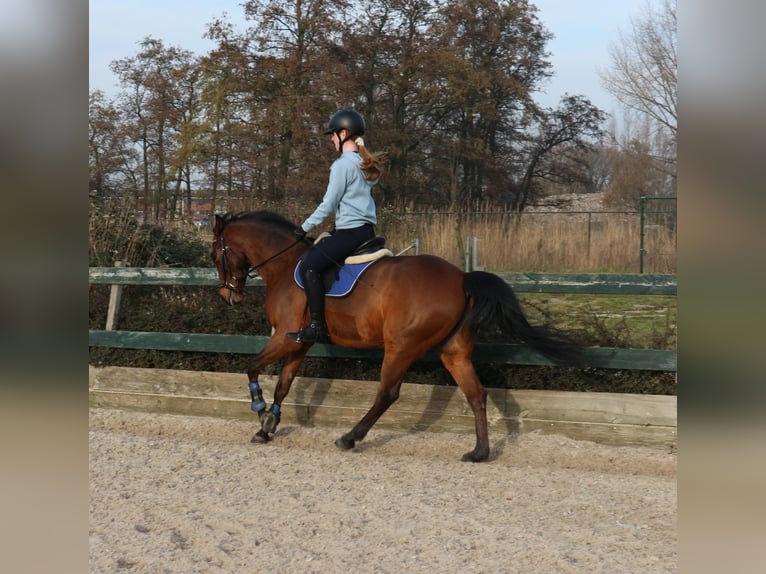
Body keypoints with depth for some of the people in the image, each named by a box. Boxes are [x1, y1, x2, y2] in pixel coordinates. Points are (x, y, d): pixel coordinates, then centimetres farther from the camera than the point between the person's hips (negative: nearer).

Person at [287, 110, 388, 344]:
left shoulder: (342, 164, -12)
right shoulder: (365, 164, 15)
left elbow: (328, 205, -11)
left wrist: (305, 227, 0)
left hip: (350, 232, -10)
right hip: (367, 230, 10)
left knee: (309, 267, -18)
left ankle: (318, 327, -23)